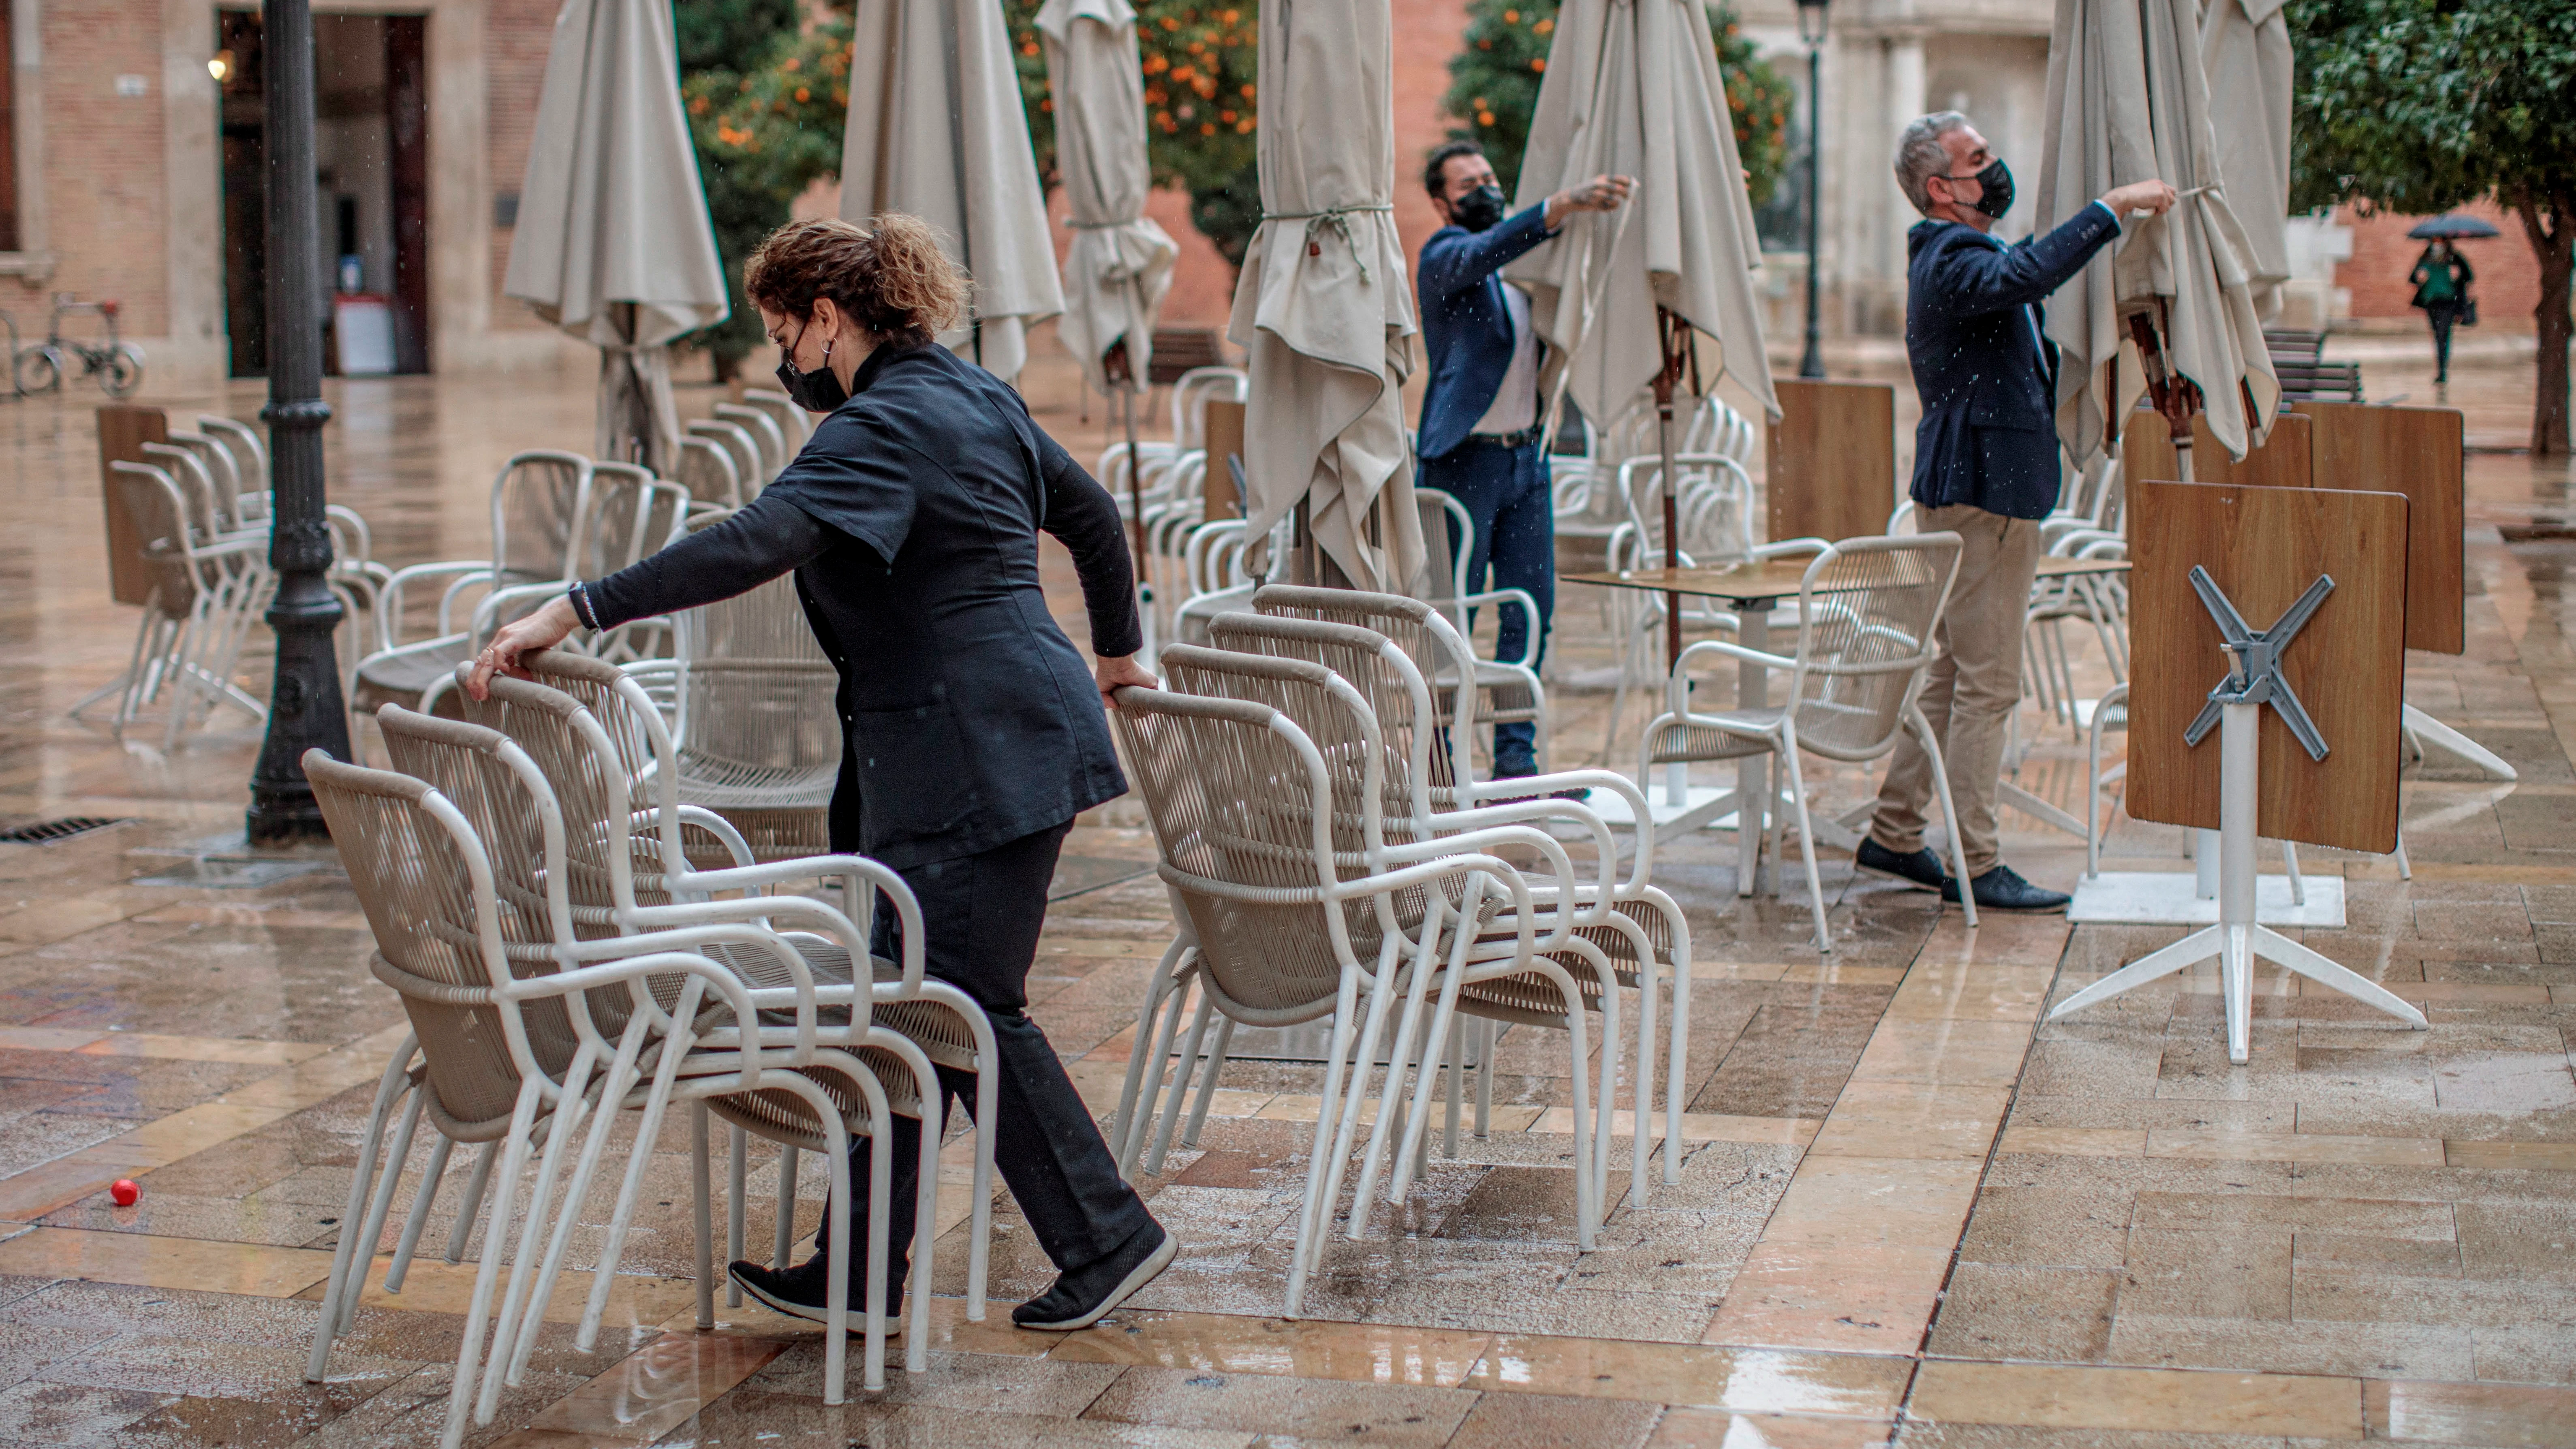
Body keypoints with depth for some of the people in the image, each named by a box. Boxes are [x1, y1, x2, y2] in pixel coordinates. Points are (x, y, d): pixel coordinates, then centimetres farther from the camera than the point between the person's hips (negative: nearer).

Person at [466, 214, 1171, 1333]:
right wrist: (1116, 651, 38)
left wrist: (581, 609, -33)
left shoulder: (882, 428, -17)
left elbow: (758, 542, -32)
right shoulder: (973, 397, 14)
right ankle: (862, 1271, 16)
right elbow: (1090, 514, 25)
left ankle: (1109, 1240, 10)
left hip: (980, 757, -10)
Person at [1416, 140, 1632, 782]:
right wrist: (1563, 205, -41)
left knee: (1531, 613, 7)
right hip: (1466, 459, -7)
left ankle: (1516, 760, 15)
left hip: (1527, 457, 7)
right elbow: (1481, 254, -28)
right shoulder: (1445, 254, -6)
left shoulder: (1524, 261, 16)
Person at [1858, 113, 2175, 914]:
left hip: (1969, 489, 11)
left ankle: (1893, 834, 22)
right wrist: (2110, 208, -35)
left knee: (1957, 671, 16)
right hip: (1983, 490, -11)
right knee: (1988, 682, -7)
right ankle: (1977, 866, -3)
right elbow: (2020, 278, -38)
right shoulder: (1954, 259, -17)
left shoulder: (1956, 254, 18)